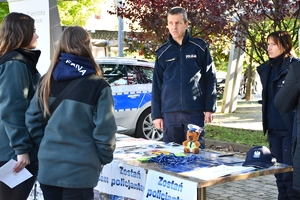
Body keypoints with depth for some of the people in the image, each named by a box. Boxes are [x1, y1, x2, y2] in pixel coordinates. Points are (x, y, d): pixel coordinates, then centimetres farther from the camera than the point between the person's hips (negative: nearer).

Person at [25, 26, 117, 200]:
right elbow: (104, 130, -12)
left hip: (47, 167, 4)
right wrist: (105, 158, 4)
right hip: (79, 171, -4)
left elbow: (33, 120, 6)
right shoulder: (98, 86, -11)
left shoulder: (47, 81, 3)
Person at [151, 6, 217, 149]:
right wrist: (156, 114, 4)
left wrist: (210, 108, -4)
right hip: (170, 113, 2)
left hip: (194, 112, -2)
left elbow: (210, 79, 2)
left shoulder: (200, 48, 2)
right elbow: (157, 85, 9)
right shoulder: (163, 52, 8)